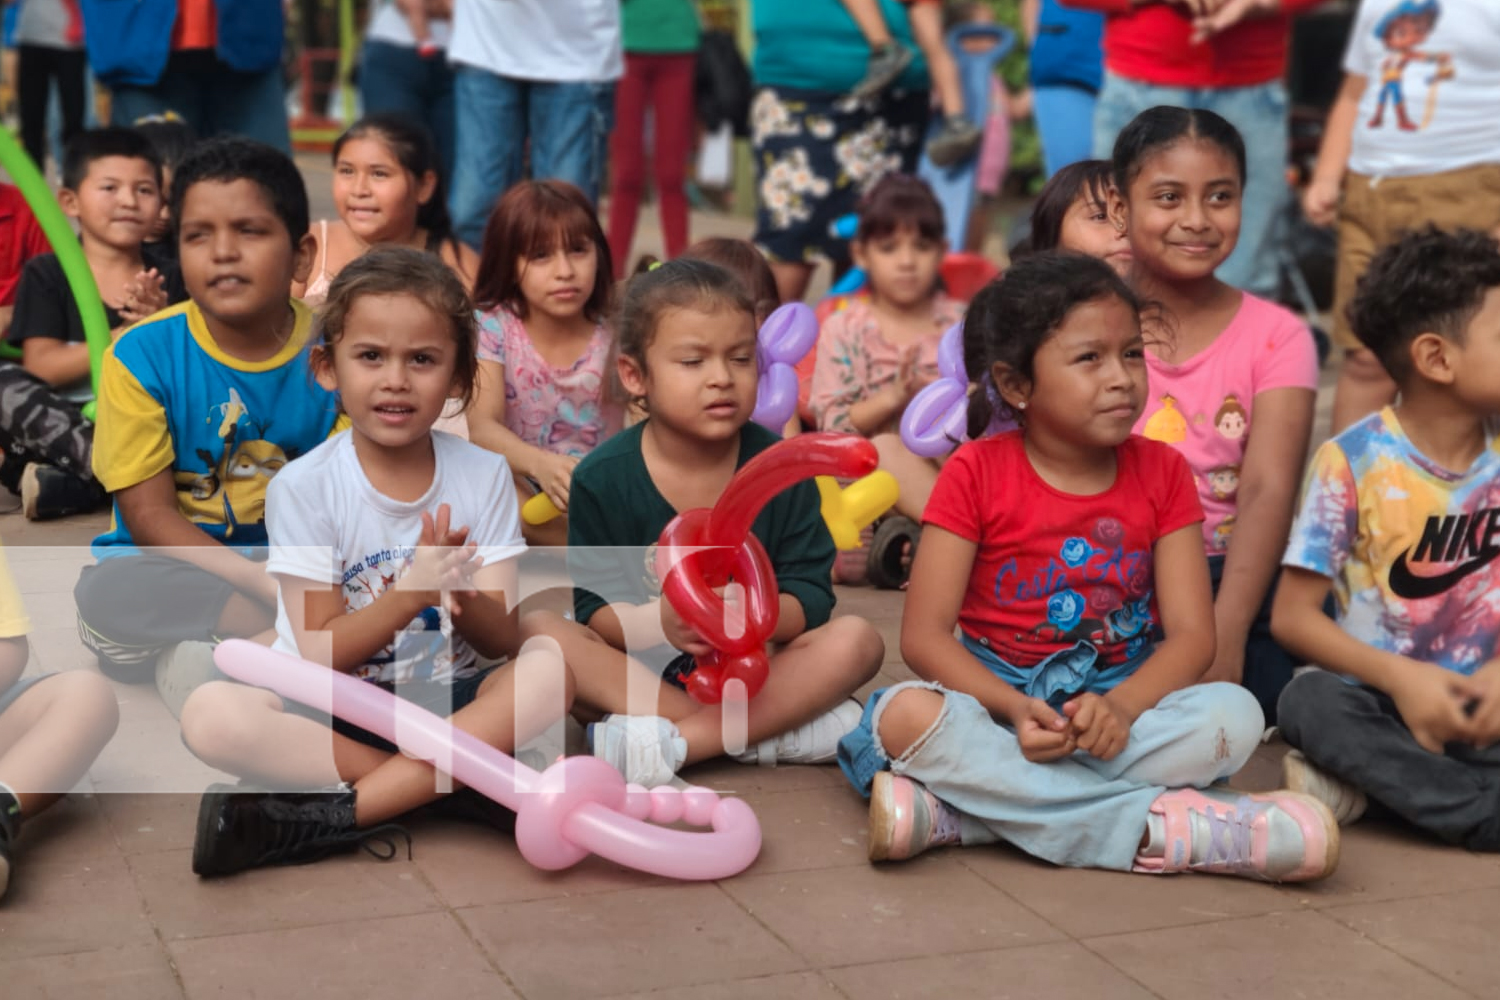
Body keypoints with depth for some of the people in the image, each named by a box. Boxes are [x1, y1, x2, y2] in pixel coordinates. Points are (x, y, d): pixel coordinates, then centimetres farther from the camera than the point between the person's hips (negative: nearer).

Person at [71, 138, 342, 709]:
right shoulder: (142, 356, -11)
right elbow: (149, 514, -12)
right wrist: (265, 585, -24)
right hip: (174, 566, -1)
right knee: (109, 594, -34)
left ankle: (204, 650, -18)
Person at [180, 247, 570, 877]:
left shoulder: (483, 475, -1)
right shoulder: (303, 487, -6)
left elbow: (504, 640, -5)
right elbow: (321, 654, -11)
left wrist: (465, 596, -29)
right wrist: (412, 592, -28)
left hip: (449, 700, 2)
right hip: (334, 711, -1)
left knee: (551, 669, -28)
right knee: (209, 714, -30)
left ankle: (339, 815, -27)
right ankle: (445, 784, -22)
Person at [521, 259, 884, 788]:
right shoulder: (603, 477, -7)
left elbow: (811, 596, -8)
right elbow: (595, 608, -10)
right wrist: (658, 623, -32)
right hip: (637, 670, 0)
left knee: (857, 639, -22)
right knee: (538, 629, -25)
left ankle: (679, 741, -29)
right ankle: (769, 731, -28)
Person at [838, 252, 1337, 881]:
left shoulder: (1161, 472, 5)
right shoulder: (976, 473, -2)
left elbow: (1191, 634, -4)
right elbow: (924, 635, -9)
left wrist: (1120, 707, -25)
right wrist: (1013, 709, -27)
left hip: (1124, 696, 2)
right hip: (998, 698, -2)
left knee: (1235, 714, -28)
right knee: (905, 715, -34)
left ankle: (955, 814, -32)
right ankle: (1160, 826, -33)